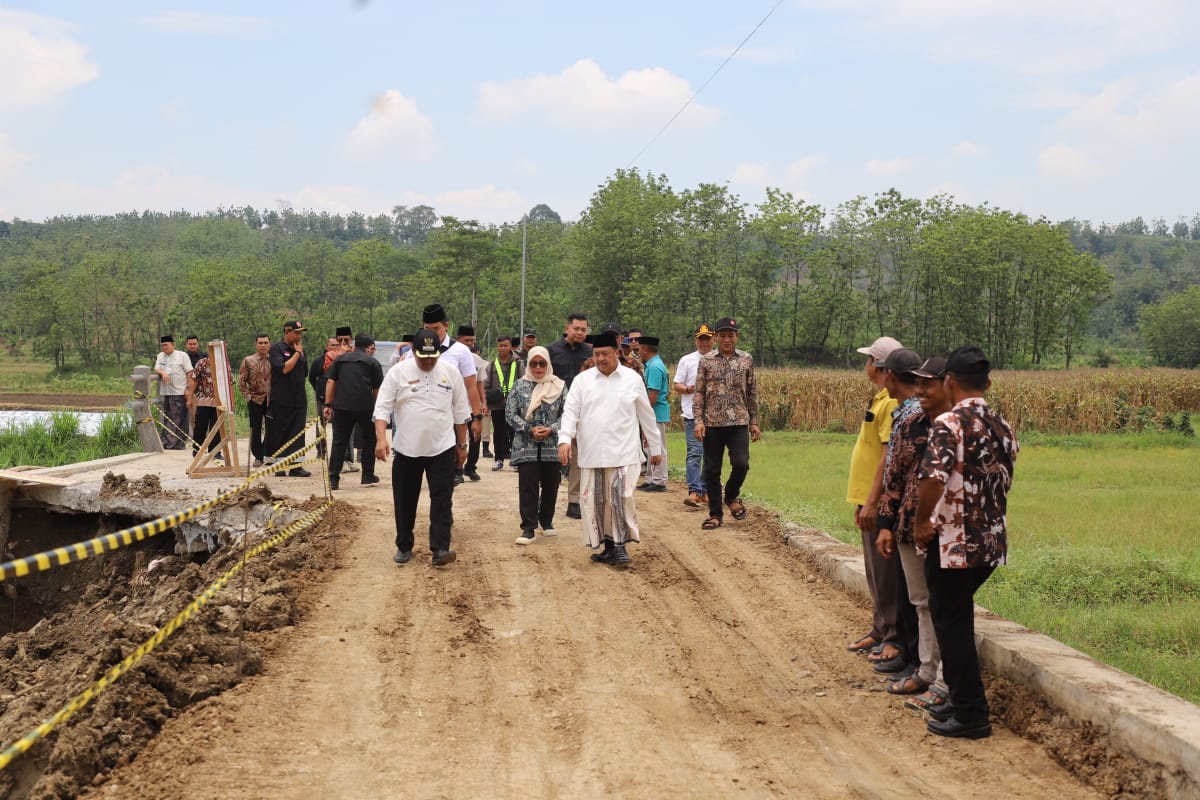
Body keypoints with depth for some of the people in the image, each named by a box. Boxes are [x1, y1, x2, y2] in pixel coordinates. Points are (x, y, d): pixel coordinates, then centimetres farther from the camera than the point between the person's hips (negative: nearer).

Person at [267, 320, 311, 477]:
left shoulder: (300, 349, 15)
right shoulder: (276, 349, -4)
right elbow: (284, 368, -17)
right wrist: (297, 353, -10)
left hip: (299, 399, 5)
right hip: (281, 400, -5)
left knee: (297, 434, 1)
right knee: (278, 434, 1)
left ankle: (295, 466, 1)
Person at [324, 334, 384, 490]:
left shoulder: (340, 359, 15)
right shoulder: (372, 362, 8)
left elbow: (330, 381, 7)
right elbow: (377, 389, 5)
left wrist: (328, 404, 6)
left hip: (341, 405, 2)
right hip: (365, 406, -2)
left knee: (339, 441, 4)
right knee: (368, 440, 15)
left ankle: (333, 479, -3)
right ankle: (368, 475, 19)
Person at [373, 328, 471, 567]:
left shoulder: (451, 372, 1)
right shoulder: (398, 372, -5)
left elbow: (461, 412, 9)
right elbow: (382, 408, -8)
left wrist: (462, 445, 10)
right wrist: (381, 438, -21)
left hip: (442, 449, 1)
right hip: (406, 449, 0)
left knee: (442, 500, -6)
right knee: (405, 502, 8)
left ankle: (440, 549, -7)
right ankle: (404, 546, 22)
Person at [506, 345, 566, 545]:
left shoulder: (559, 386, 3)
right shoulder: (520, 385, 2)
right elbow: (510, 413, 0)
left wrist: (551, 429, -14)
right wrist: (530, 429, -11)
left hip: (552, 446, 1)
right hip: (526, 446, -1)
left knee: (550, 485, 9)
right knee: (528, 486, -6)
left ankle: (546, 521, 28)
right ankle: (528, 528, -3)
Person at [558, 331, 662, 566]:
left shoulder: (632, 379, 4)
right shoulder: (582, 380, 6)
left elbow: (646, 415, 10)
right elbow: (571, 411, 0)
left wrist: (655, 448, 13)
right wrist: (565, 439, -17)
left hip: (623, 453, -2)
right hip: (591, 454, 2)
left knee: (622, 497, -14)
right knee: (593, 501, 4)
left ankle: (620, 545, -4)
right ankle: (608, 546, 15)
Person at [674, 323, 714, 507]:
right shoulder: (686, 360, 7)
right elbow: (676, 386, 6)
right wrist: (688, 389, -14)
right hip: (693, 414, -2)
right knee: (694, 453, -12)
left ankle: (706, 492, 15)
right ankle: (694, 491, -17)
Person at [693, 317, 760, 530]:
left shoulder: (747, 360, 5)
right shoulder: (706, 361, 3)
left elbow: (752, 393, 10)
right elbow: (699, 393, 3)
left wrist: (754, 422, 7)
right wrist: (699, 420, -6)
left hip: (739, 423, 0)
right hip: (712, 424, 0)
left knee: (741, 463, -14)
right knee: (711, 470, 3)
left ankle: (732, 496, 16)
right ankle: (715, 514, 15)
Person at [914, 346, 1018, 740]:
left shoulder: (948, 424, -16)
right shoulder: (1003, 427, 8)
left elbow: (932, 479, -29)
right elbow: (1005, 482, 15)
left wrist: (921, 522, -15)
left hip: (952, 541, -7)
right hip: (991, 541, 7)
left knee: (952, 623, 3)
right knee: (958, 618, 20)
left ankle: (970, 715, 8)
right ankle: (961, 697, 26)